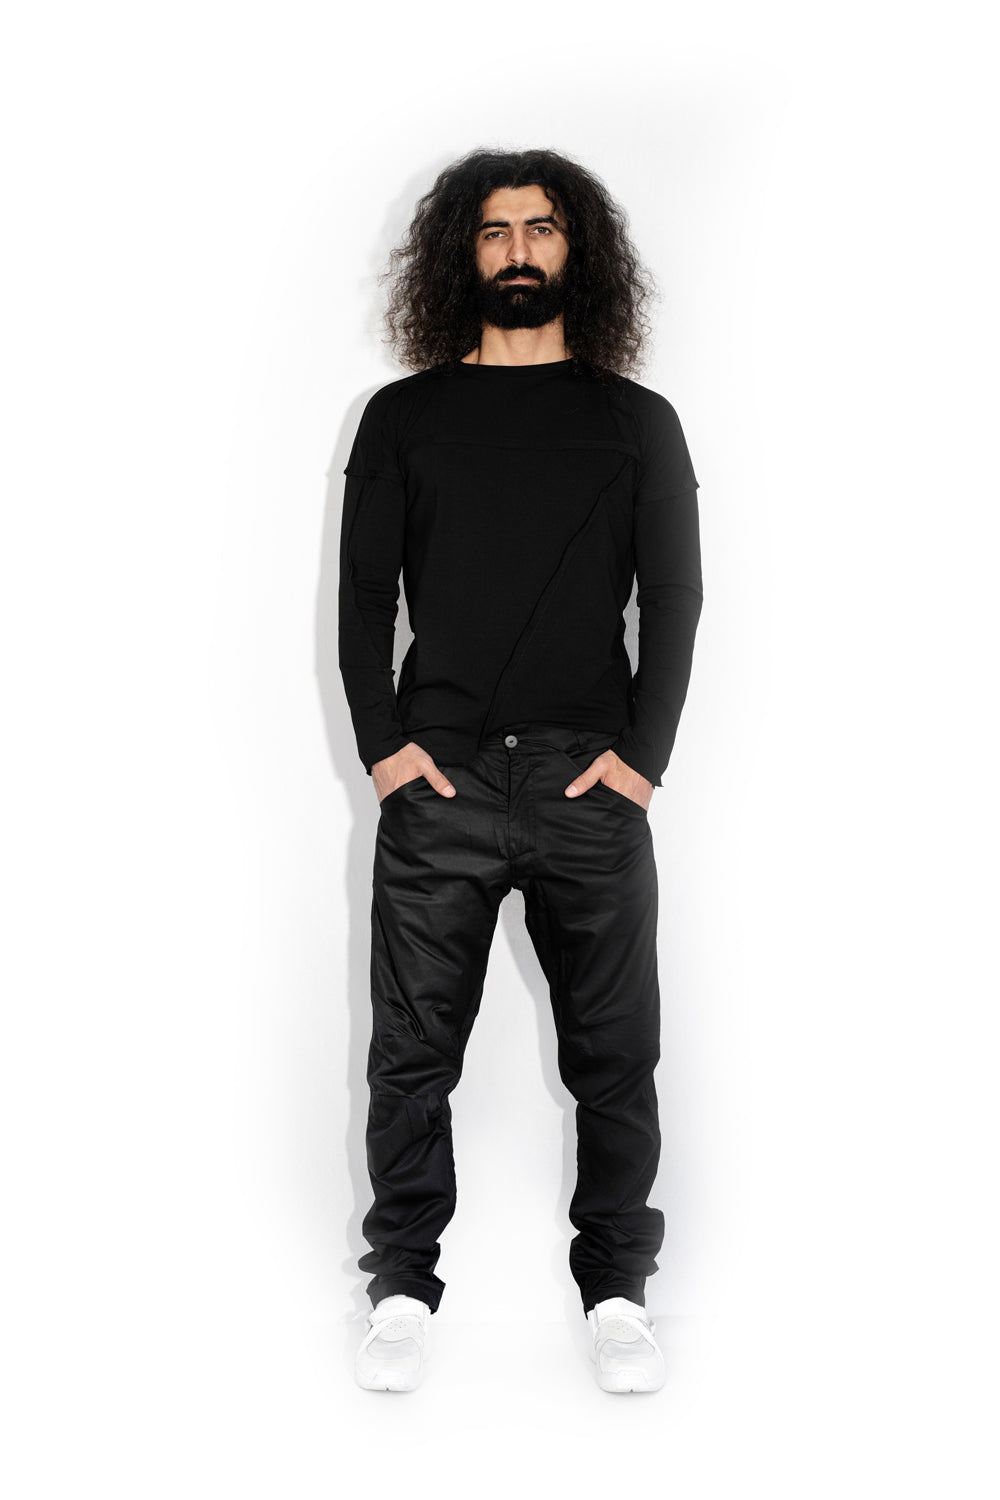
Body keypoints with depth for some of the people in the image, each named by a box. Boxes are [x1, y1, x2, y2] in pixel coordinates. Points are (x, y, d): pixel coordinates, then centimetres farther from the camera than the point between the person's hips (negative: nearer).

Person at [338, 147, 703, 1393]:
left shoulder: (636, 422, 10)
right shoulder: (402, 417, 11)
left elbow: (674, 597, 5)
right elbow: (362, 592, 7)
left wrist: (642, 754, -6)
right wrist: (381, 743, -5)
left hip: (591, 780, 0)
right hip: (435, 777, 0)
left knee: (614, 1053, 5)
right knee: (412, 1047, 5)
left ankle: (617, 1288, 19)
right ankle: (402, 1286, 18)